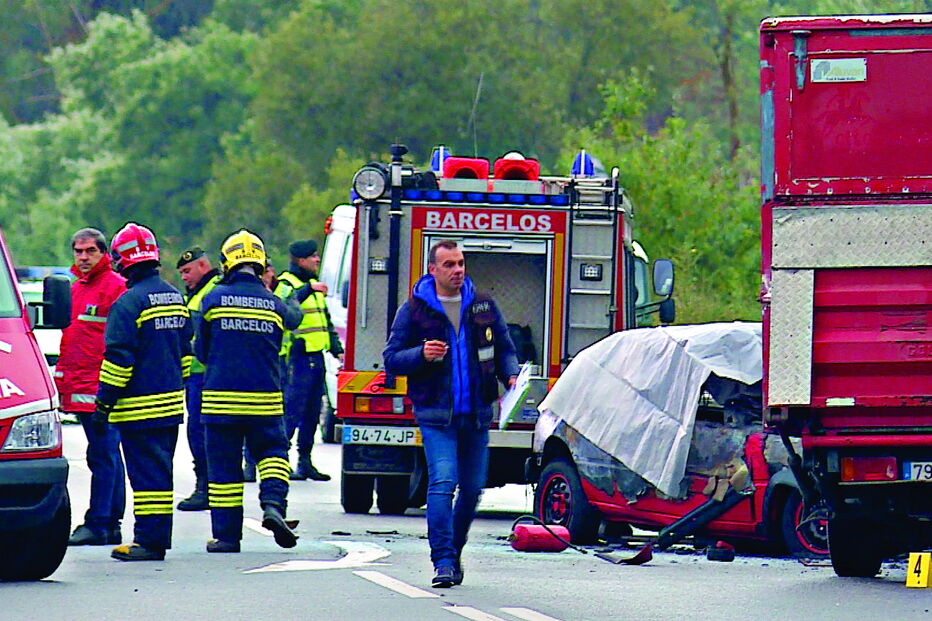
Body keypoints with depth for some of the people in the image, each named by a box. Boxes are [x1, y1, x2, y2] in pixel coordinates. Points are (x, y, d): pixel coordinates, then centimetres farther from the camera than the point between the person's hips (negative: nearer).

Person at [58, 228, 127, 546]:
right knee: (106, 457, 12)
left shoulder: (116, 287, -8)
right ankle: (111, 524, 15)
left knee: (102, 457, -8)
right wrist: (62, 377, 22)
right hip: (80, 386, 9)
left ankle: (98, 523, -9)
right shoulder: (75, 288, 19)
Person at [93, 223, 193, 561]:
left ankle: (149, 541, -6)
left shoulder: (129, 302, -15)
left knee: (145, 472, -6)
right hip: (171, 403, 8)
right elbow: (186, 351, 19)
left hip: (139, 407, -8)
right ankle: (158, 538, 17)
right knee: (159, 469, 14)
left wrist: (105, 401, -12)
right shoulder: (175, 297, 11)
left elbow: (118, 358, -17)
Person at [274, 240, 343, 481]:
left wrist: (337, 349, 20)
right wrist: (308, 289, -39)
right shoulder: (287, 284, -7)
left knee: (312, 413, 11)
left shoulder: (313, 284, 21)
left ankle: (305, 461, 17)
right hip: (298, 359, -9)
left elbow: (326, 321, 27)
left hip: (316, 358, 9)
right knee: (292, 410, -11)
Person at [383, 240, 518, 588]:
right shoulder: (414, 310, 1)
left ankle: (454, 551, 28)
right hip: (436, 413, -4)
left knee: (472, 487, 8)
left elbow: (504, 348, 19)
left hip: (477, 414, 4)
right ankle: (443, 560, -18)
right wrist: (422, 354, -17)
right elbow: (392, 358, 2)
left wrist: (511, 376, -1)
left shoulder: (483, 307, 10)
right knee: (443, 481, -18)